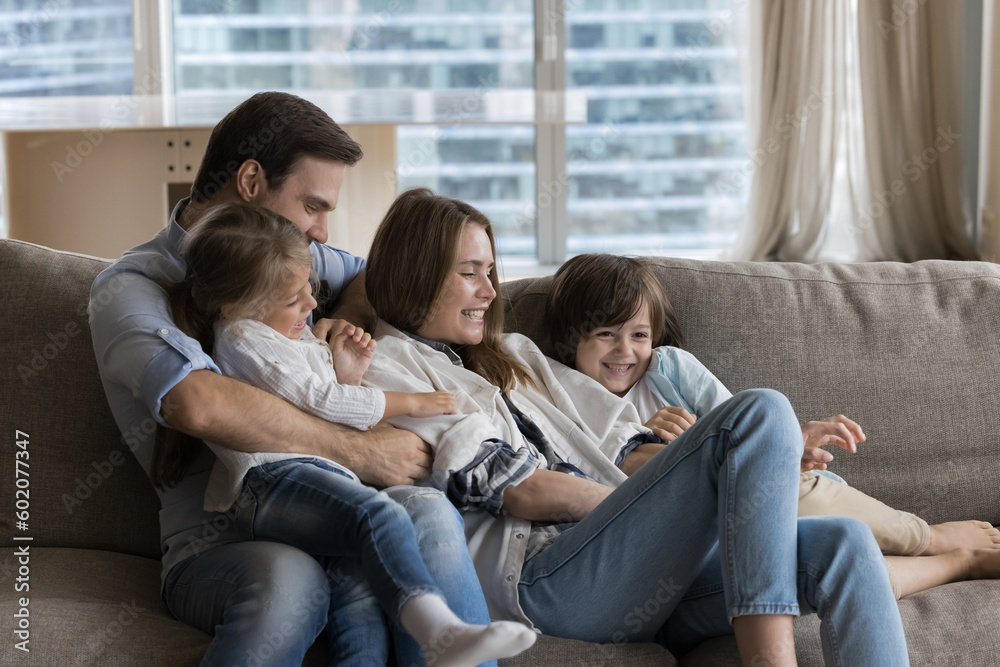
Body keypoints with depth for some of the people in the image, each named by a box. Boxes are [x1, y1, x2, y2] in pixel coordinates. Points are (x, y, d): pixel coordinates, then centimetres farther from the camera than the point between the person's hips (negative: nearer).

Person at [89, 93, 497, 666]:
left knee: (425, 511, -31)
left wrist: (347, 322, 16)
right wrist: (358, 451, -19)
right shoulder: (131, 289, -2)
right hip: (218, 547, -5)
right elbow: (199, 403, -23)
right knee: (289, 575, -42)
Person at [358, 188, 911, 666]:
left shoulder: (512, 354, 32)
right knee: (760, 410, -21)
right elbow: (518, 491, -5)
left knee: (841, 544, -15)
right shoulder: (388, 368, 7)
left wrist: (768, 458, 6)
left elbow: (626, 451, 21)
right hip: (544, 579, -7)